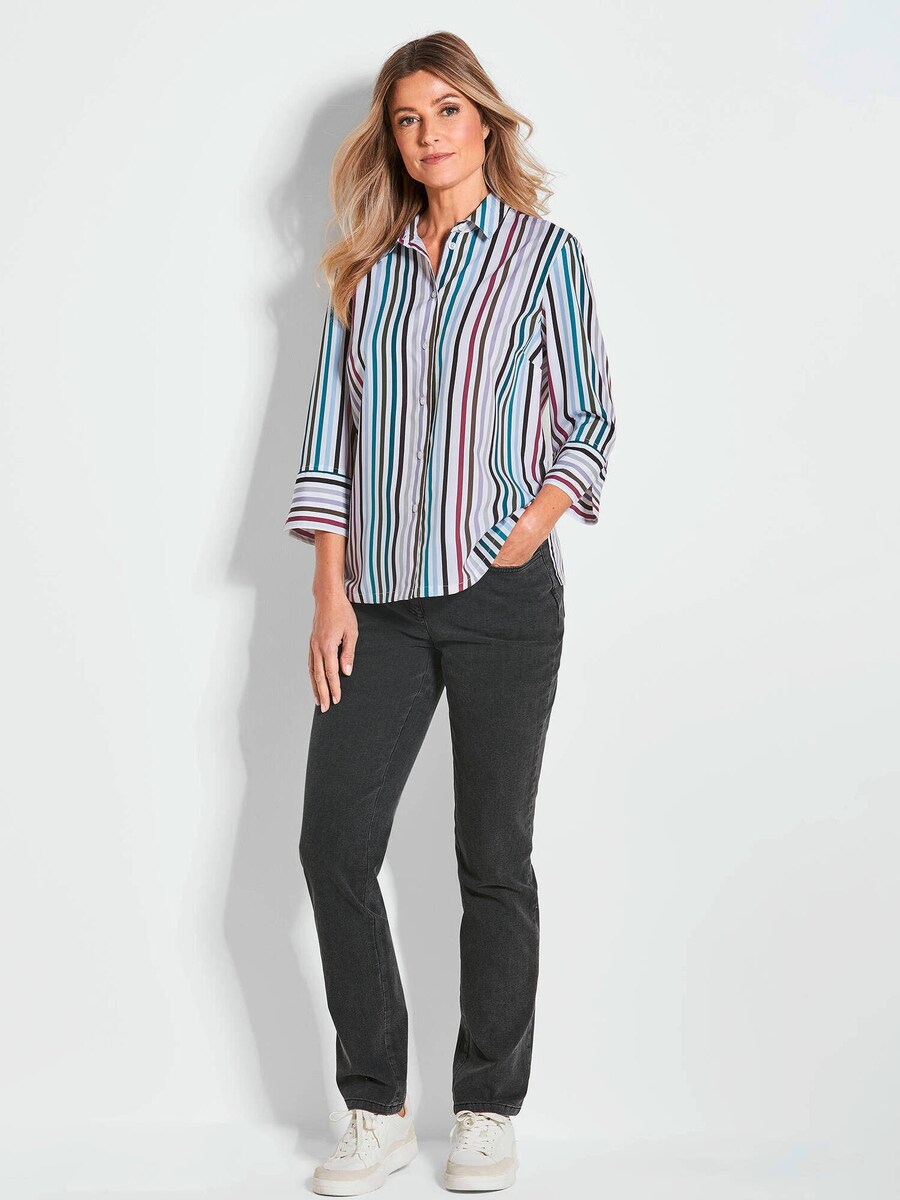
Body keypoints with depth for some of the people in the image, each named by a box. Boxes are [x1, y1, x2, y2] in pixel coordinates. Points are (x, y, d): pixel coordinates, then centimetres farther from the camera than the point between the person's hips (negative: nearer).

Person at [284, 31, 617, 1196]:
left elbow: (589, 420, 4)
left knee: (494, 859, 3)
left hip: (501, 598, -3)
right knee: (334, 844, -2)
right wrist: (330, 589, 0)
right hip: (379, 601, 3)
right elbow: (330, 433, 9)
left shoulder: (544, 254, 3)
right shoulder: (367, 270, 12)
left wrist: (533, 525, -11)